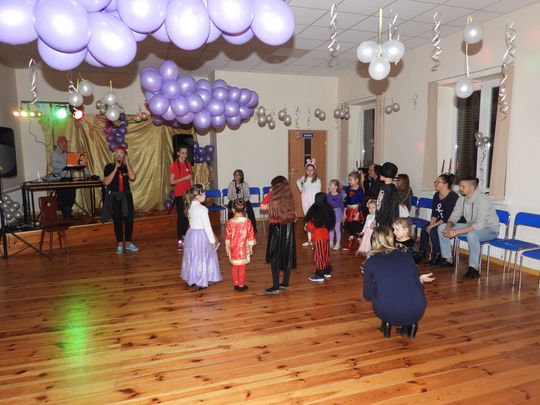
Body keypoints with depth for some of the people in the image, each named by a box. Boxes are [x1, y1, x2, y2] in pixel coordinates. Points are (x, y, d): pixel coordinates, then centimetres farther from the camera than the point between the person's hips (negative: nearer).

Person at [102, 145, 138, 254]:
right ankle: (120, 244, 12)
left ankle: (128, 243, 17)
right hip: (114, 197, -3)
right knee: (118, 221, 2)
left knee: (129, 220, 3)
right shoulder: (109, 167, -2)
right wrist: (116, 168, -17)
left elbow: (133, 178, -13)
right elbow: (106, 182, -15)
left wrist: (127, 163, -11)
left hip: (126, 196, 3)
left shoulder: (126, 167, 7)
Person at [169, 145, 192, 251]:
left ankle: (185, 237, 19)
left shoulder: (188, 164, 10)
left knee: (187, 216, 7)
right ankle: (180, 240, 1)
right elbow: (171, 181, -12)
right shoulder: (174, 164, -6)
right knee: (181, 216, -4)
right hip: (179, 195, -5)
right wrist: (185, 178, -17)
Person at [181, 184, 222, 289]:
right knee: (202, 258, 4)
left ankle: (191, 280, 26)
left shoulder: (189, 207, 3)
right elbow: (207, 226, -17)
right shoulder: (202, 209, -19)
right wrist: (212, 240, -10)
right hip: (201, 235, -7)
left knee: (192, 257, 16)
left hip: (191, 233, 7)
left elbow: (191, 221, 10)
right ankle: (201, 282, 12)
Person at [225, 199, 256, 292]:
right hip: (243, 249, -1)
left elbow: (227, 238, -2)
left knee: (235, 267, 15)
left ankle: (236, 284, 24)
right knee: (242, 267, 9)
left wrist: (227, 249, 10)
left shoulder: (229, 222, -10)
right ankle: (241, 285, 17)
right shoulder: (247, 222, -11)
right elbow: (251, 237, -4)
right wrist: (250, 248, 10)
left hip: (233, 249, 1)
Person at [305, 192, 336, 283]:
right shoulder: (329, 210, 2)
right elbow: (331, 224, 12)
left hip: (318, 237, -7)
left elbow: (311, 226, -16)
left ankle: (319, 275, 6)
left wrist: (307, 226, 4)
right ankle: (327, 272, 28)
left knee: (319, 256, 0)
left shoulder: (315, 211, -19)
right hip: (326, 236, 7)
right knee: (326, 254, 17)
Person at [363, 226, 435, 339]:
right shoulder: (406, 256, 9)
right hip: (416, 312, 1)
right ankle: (410, 325, 22)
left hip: (387, 313, -1)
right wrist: (421, 279, 33)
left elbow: (368, 295, 6)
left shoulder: (370, 262, 4)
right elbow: (416, 286, 10)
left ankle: (387, 323, 23)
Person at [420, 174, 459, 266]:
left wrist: (434, 225, -23)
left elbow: (449, 218, -23)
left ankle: (437, 256, -14)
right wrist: (431, 224, -10)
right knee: (424, 229, -13)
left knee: (433, 231, -27)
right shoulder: (436, 195, 6)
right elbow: (434, 213, 7)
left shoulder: (453, 197, -19)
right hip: (439, 222, 8)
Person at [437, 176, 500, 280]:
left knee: (472, 235, -42)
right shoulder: (462, 199, -4)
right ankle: (448, 260, 6)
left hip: (489, 229, -8)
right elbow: (454, 216, 1)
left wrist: (456, 232, -38)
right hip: (471, 226, 8)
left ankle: (474, 269, -27)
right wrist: (449, 227, -22)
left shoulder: (483, 200, -27)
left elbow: (479, 225, -36)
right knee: (442, 228, -4)